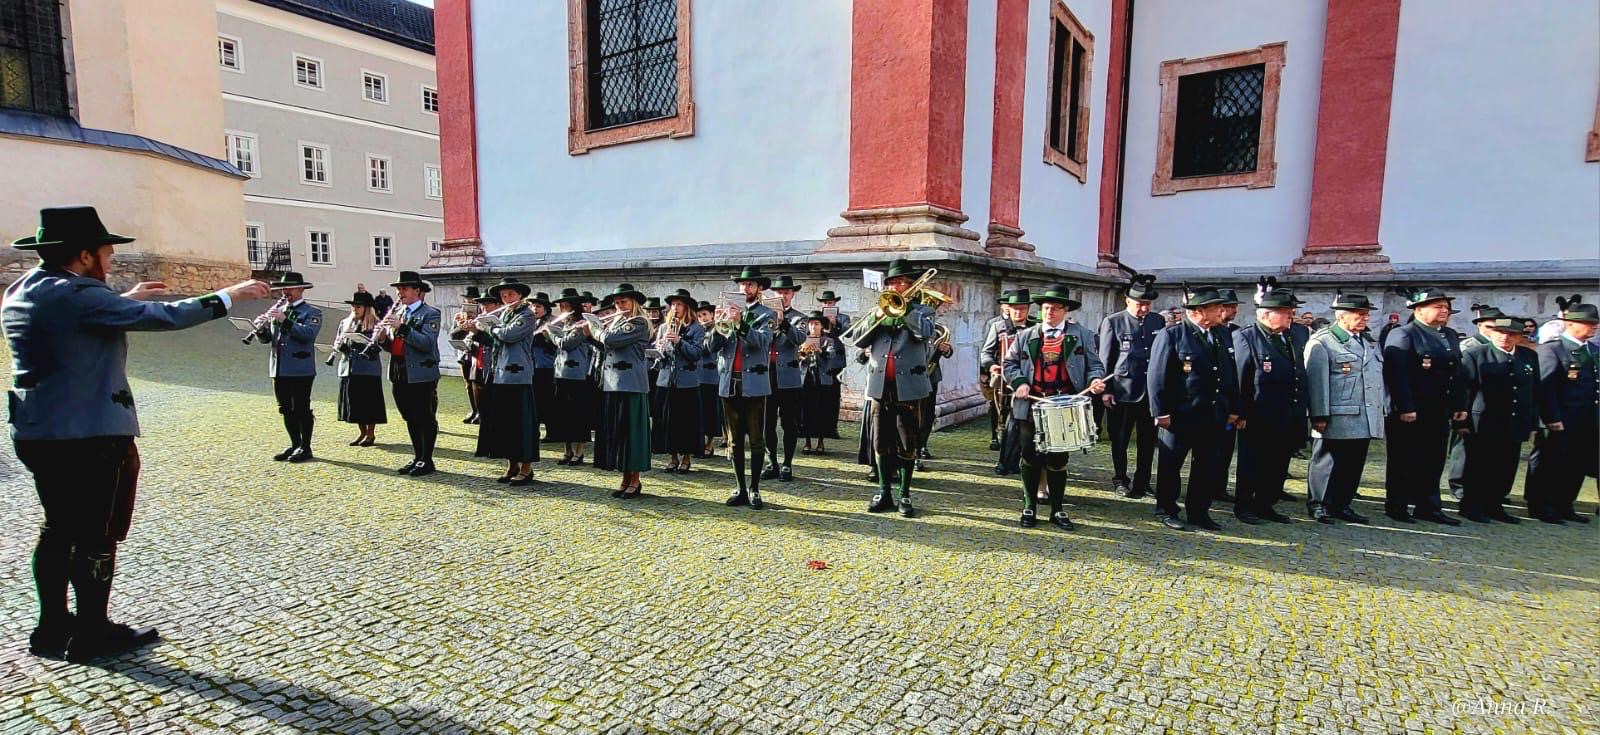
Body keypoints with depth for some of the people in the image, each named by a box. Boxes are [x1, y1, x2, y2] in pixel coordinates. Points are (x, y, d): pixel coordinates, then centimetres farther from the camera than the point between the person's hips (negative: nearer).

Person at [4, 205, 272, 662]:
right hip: (92, 436, -9)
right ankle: (92, 635, 15)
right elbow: (165, 317, -23)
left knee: (59, 529, 19)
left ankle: (52, 628, 29)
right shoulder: (78, 295, -20)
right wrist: (230, 295, -14)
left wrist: (126, 300, 22)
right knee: (97, 536, 4)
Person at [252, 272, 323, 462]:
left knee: (302, 409, -3)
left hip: (301, 369, -6)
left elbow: (308, 334, -19)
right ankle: (295, 445, 20)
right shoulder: (277, 311, 16)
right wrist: (261, 328, -8)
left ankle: (305, 448, 5)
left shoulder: (312, 312, -1)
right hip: (279, 369, 6)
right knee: (286, 410, 11)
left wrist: (285, 320, -24)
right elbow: (265, 339, 13)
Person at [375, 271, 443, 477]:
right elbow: (391, 346, 15)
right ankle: (417, 458, 23)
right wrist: (382, 338, -6)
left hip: (421, 376, -7)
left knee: (426, 420, 1)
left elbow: (427, 343, -19)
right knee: (410, 420, 14)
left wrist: (402, 327, -23)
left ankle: (427, 461, 9)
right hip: (399, 375, 7)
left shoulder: (430, 313, -6)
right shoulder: (397, 313, 16)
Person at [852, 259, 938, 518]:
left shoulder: (921, 311, 7)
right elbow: (858, 341, 4)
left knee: (906, 445, 4)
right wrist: (876, 317, -8)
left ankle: (905, 495, 13)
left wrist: (904, 307, -14)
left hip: (908, 387, -3)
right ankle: (884, 493, 19)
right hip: (879, 386, 3)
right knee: (880, 444, 8)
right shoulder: (878, 311, 16)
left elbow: (926, 332, -16)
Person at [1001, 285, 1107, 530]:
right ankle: (1030, 507, 20)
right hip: (1032, 406, 1)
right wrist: (1019, 382, -5)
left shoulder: (1082, 335, 7)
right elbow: (1008, 363, 12)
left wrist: (1095, 380, -15)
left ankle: (1057, 510, 18)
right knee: (1030, 458, 6)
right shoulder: (1025, 336, 10)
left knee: (1058, 460, 4)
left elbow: (1094, 364, 6)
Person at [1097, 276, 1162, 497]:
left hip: (1152, 392, 3)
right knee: (1120, 440, 7)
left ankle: (1142, 483, 23)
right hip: (1123, 393, -3)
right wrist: (1106, 390, -6)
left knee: (1148, 441, 9)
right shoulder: (1112, 322, -3)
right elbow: (1104, 360, -2)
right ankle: (1120, 481, 23)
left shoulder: (1158, 322, 8)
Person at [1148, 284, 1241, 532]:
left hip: (1215, 417, 6)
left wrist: (1233, 409, 10)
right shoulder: (1171, 335, -10)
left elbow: (1231, 376, 14)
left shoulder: (1222, 336, 9)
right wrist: (1161, 413, -15)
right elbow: (1157, 378, -12)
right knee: (1170, 466, 7)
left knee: (1210, 468, 12)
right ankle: (1166, 510, 20)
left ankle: (1199, 511, 26)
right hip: (1180, 416, -6)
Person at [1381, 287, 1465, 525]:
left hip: (1440, 413, 8)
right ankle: (1396, 506, 11)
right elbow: (1396, 374, -18)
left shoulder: (1451, 336, 16)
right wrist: (1405, 407, -22)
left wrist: (1459, 406, 12)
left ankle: (1428, 507, 21)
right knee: (1404, 461, 2)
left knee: (1434, 461, 12)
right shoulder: (1402, 334, -10)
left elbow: (1457, 373, 18)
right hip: (1409, 412, -7)